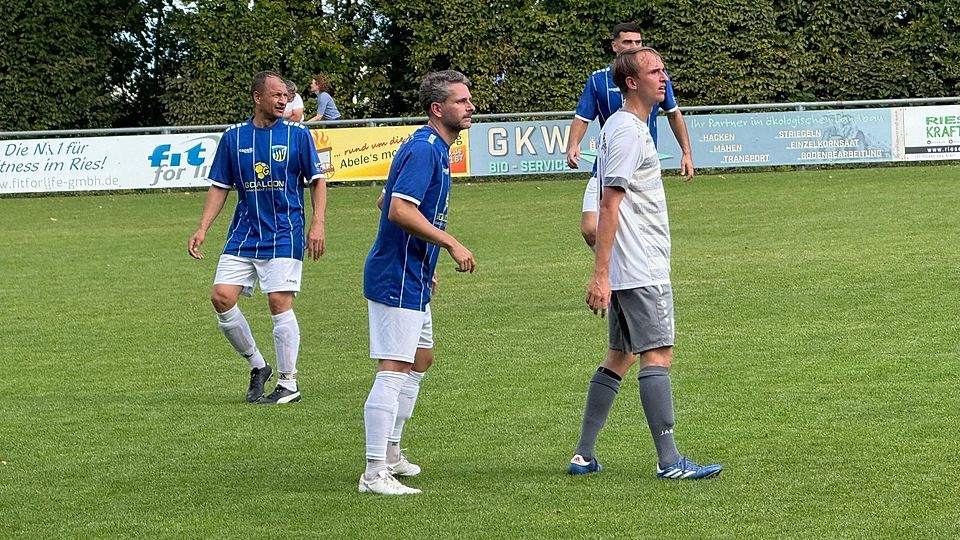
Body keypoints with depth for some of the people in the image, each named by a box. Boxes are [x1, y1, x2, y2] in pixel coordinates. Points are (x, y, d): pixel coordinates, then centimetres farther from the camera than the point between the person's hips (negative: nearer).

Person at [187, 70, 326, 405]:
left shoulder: (297, 135, 0)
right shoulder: (233, 138, 6)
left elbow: (317, 181, 4)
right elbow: (220, 187, 11)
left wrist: (317, 224, -8)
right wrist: (202, 229, 2)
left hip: (284, 235, -3)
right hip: (243, 236, 3)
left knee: (280, 303, -9)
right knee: (221, 297, -8)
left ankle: (289, 385, 3)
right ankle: (257, 366, 12)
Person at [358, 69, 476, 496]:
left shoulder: (434, 149, 15)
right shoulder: (423, 150, -18)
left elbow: (389, 202, 23)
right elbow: (401, 210, -28)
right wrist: (451, 244, -24)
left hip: (411, 276, 11)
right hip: (398, 280, -11)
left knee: (420, 359, 21)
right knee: (392, 371, -11)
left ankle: (390, 452, 31)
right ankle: (375, 473, -12)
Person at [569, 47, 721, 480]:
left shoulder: (624, 127, 17)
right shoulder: (628, 132, -14)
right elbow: (609, 205, -19)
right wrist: (600, 276, -23)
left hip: (631, 269, 10)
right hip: (642, 270, -10)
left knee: (621, 355, 13)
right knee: (658, 353, -11)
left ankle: (584, 456, 15)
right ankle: (669, 462, -13)